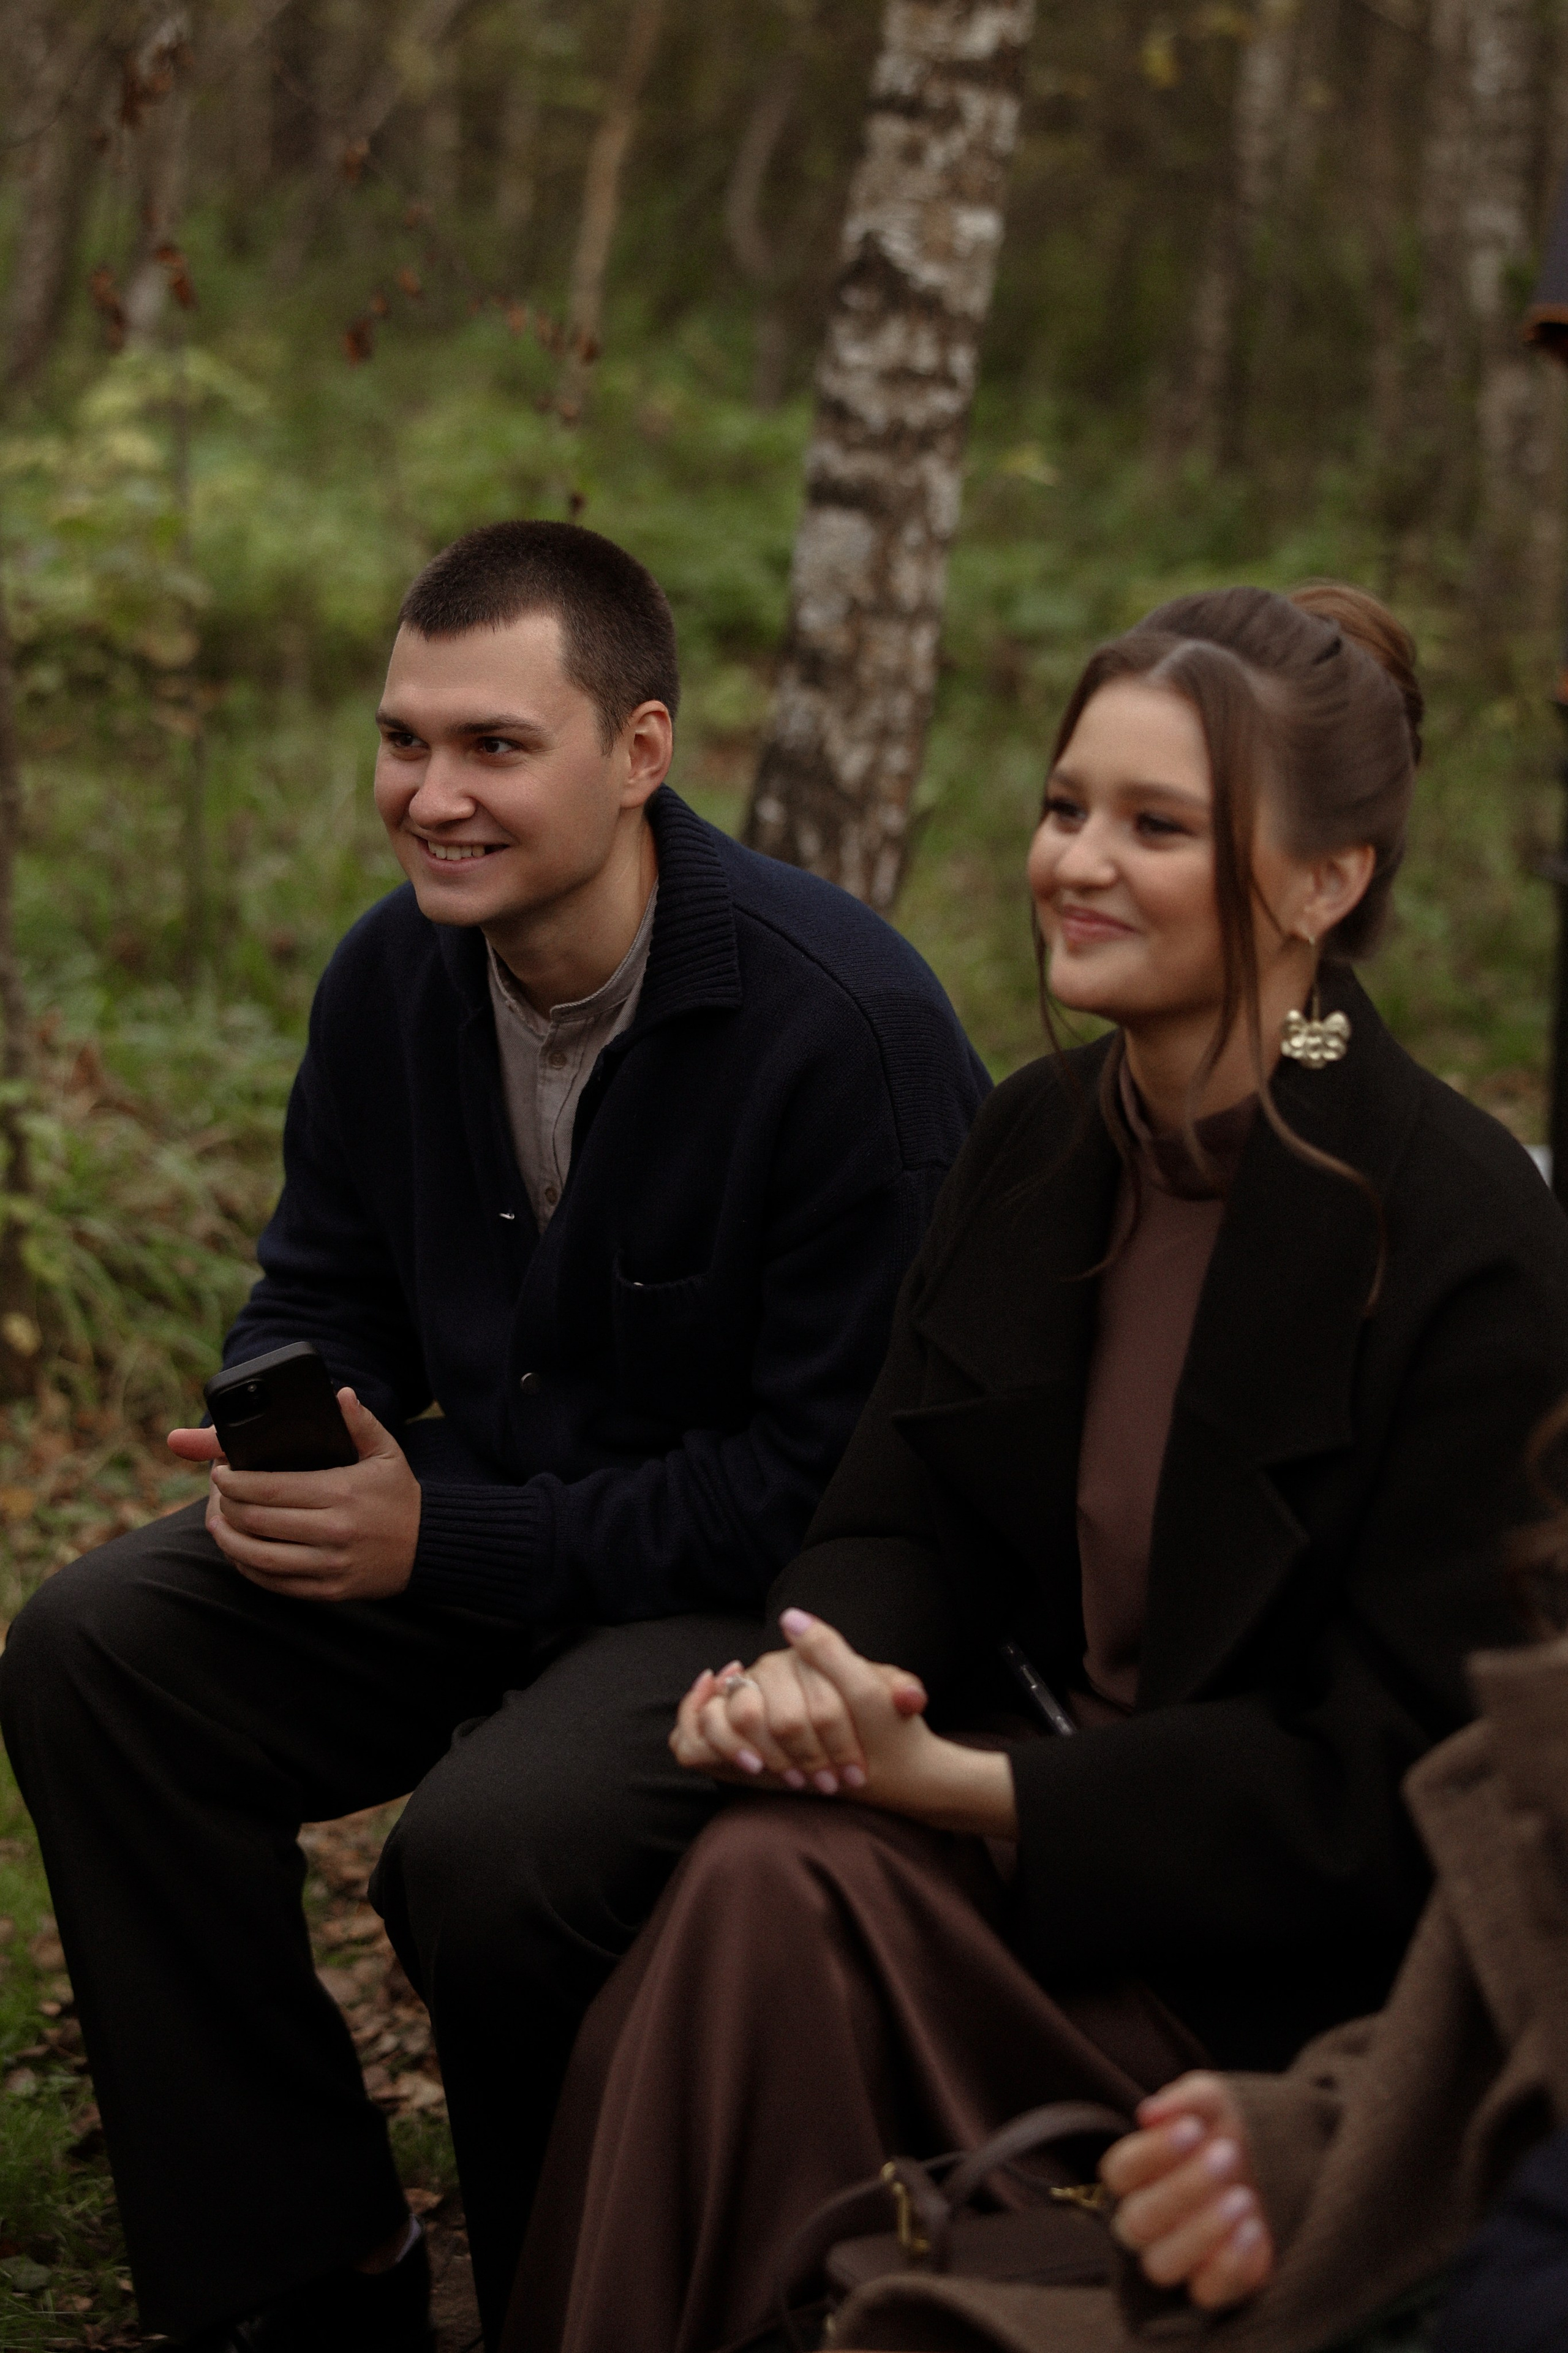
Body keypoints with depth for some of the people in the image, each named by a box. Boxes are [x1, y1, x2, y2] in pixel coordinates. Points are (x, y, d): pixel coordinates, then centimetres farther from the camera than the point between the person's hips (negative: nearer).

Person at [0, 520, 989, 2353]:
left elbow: (841, 1475, -22)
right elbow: (321, 1291, 15)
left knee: (489, 1846, -33)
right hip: (469, 1535, 7)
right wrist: (280, 1443, -12)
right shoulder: (395, 975, 1)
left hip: (772, 1589, -7)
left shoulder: (848, 1023, -22)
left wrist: (450, 1546, -24)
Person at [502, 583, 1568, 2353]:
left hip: (1310, 1948, -6)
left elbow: (1381, 1778, -16)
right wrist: (809, 1672, -17)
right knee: (748, 1896, -26)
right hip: (1038, 1827, 6)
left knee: (776, 1895, -28)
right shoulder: (1036, 1139, 5)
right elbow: (895, 1521, 8)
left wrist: (967, 1786, -21)